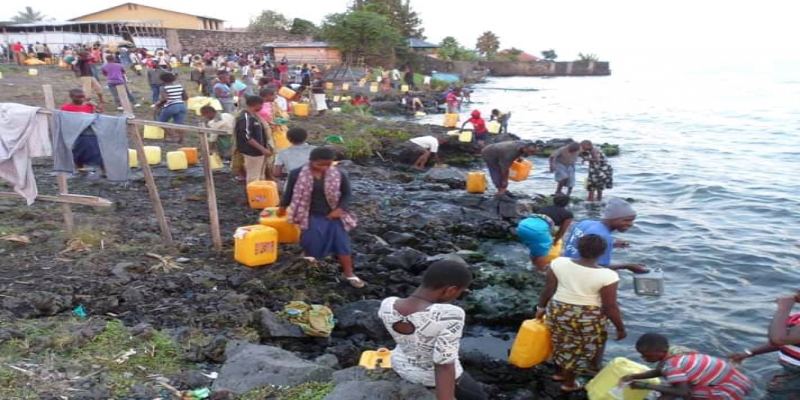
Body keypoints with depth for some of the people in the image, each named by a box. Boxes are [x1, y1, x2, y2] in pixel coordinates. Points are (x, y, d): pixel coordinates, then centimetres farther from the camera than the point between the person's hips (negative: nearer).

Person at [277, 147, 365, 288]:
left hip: (333, 215, 1)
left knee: (342, 243, 0)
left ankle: (349, 273, 13)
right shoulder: (297, 174, -11)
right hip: (311, 216, -1)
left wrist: (341, 209, -13)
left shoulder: (339, 176, -10)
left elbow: (347, 194, 1)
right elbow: (289, 191, 5)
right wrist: (283, 207, 16)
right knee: (312, 245, 4)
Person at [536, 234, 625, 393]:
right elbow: (611, 307, -16)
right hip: (588, 318, -3)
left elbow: (548, 290, -5)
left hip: (558, 311, 3)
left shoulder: (559, 263, -14)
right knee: (580, 349, 20)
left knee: (561, 343, 27)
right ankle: (569, 384, 36)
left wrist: (541, 308, 10)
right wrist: (620, 328, -2)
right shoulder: (607, 276, -22)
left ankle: (559, 373, 46)